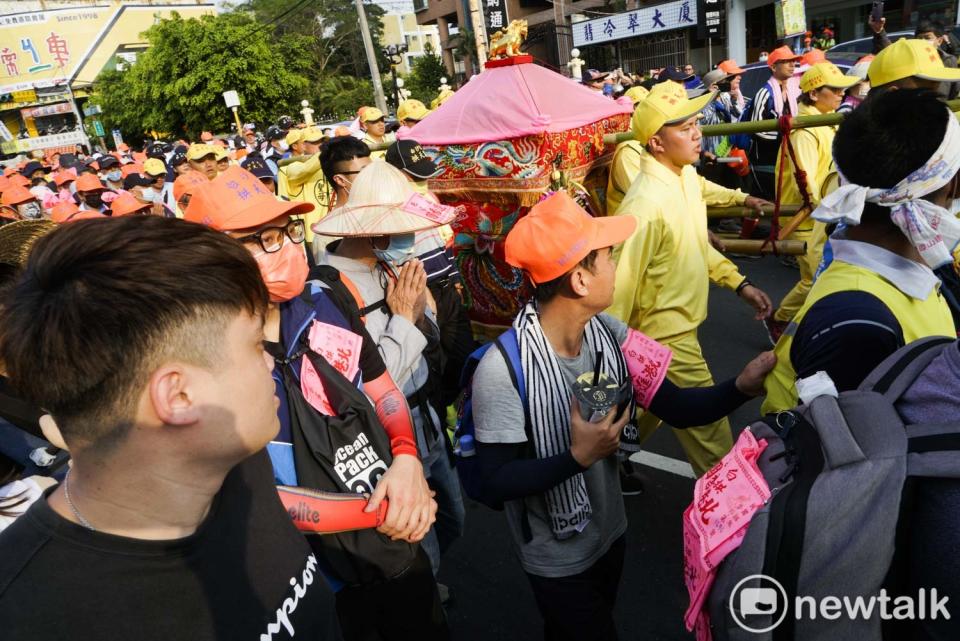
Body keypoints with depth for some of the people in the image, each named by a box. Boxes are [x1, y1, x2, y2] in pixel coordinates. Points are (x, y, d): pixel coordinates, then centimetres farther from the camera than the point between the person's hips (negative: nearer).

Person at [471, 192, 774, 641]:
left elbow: (677, 407, -9)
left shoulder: (608, 333, -13)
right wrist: (579, 456, -33)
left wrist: (743, 386, -24)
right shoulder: (502, 370, -31)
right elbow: (494, 486, -26)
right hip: (557, 560, -6)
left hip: (610, 532, 6)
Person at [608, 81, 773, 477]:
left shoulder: (687, 176, 0)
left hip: (679, 324, 9)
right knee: (708, 426, 7)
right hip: (667, 334, -9)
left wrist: (740, 284, 7)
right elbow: (621, 284, -24)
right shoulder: (646, 204, -28)